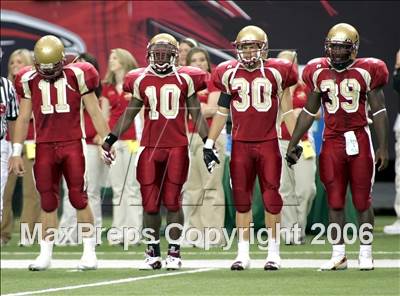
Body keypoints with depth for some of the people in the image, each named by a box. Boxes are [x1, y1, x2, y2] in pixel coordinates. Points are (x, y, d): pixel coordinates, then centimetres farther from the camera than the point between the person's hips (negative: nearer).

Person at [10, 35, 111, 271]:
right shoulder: (29, 80, 5)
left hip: (73, 144, -2)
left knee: (79, 198, -5)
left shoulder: (77, 76, -3)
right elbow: (24, 118, 12)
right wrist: (17, 152, 9)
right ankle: (46, 254, 9)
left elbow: (95, 112, 2)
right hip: (44, 146, 2)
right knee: (48, 202, 4)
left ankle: (90, 251, 2)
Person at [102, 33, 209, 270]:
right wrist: (111, 139, 12)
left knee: (172, 202, -2)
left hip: (177, 146, -2)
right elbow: (130, 113, 16)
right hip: (150, 147, 2)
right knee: (150, 204, 0)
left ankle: (174, 253, 7)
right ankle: (153, 253, 11)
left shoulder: (185, 79, 3)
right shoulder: (141, 80, 8)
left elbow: (196, 114, 9)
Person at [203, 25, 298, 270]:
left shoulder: (276, 73, 0)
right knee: (242, 199, 3)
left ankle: (274, 252, 6)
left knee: (272, 197, -2)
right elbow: (222, 112, 13)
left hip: (268, 142, -2)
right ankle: (243, 253, 9)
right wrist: (209, 144, 10)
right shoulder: (229, 74, 6)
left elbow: (287, 111, 7)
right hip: (241, 144, 2)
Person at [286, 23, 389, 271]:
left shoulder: (366, 71, -4)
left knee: (363, 200, 2)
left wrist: (383, 147, -5)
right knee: (335, 201, 3)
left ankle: (366, 253, 11)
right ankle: (339, 254, 9)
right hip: (332, 141, 3)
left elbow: (379, 111, -1)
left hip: (359, 140, -3)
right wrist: (293, 143, 13)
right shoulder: (319, 72, 5)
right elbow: (309, 112, 14)